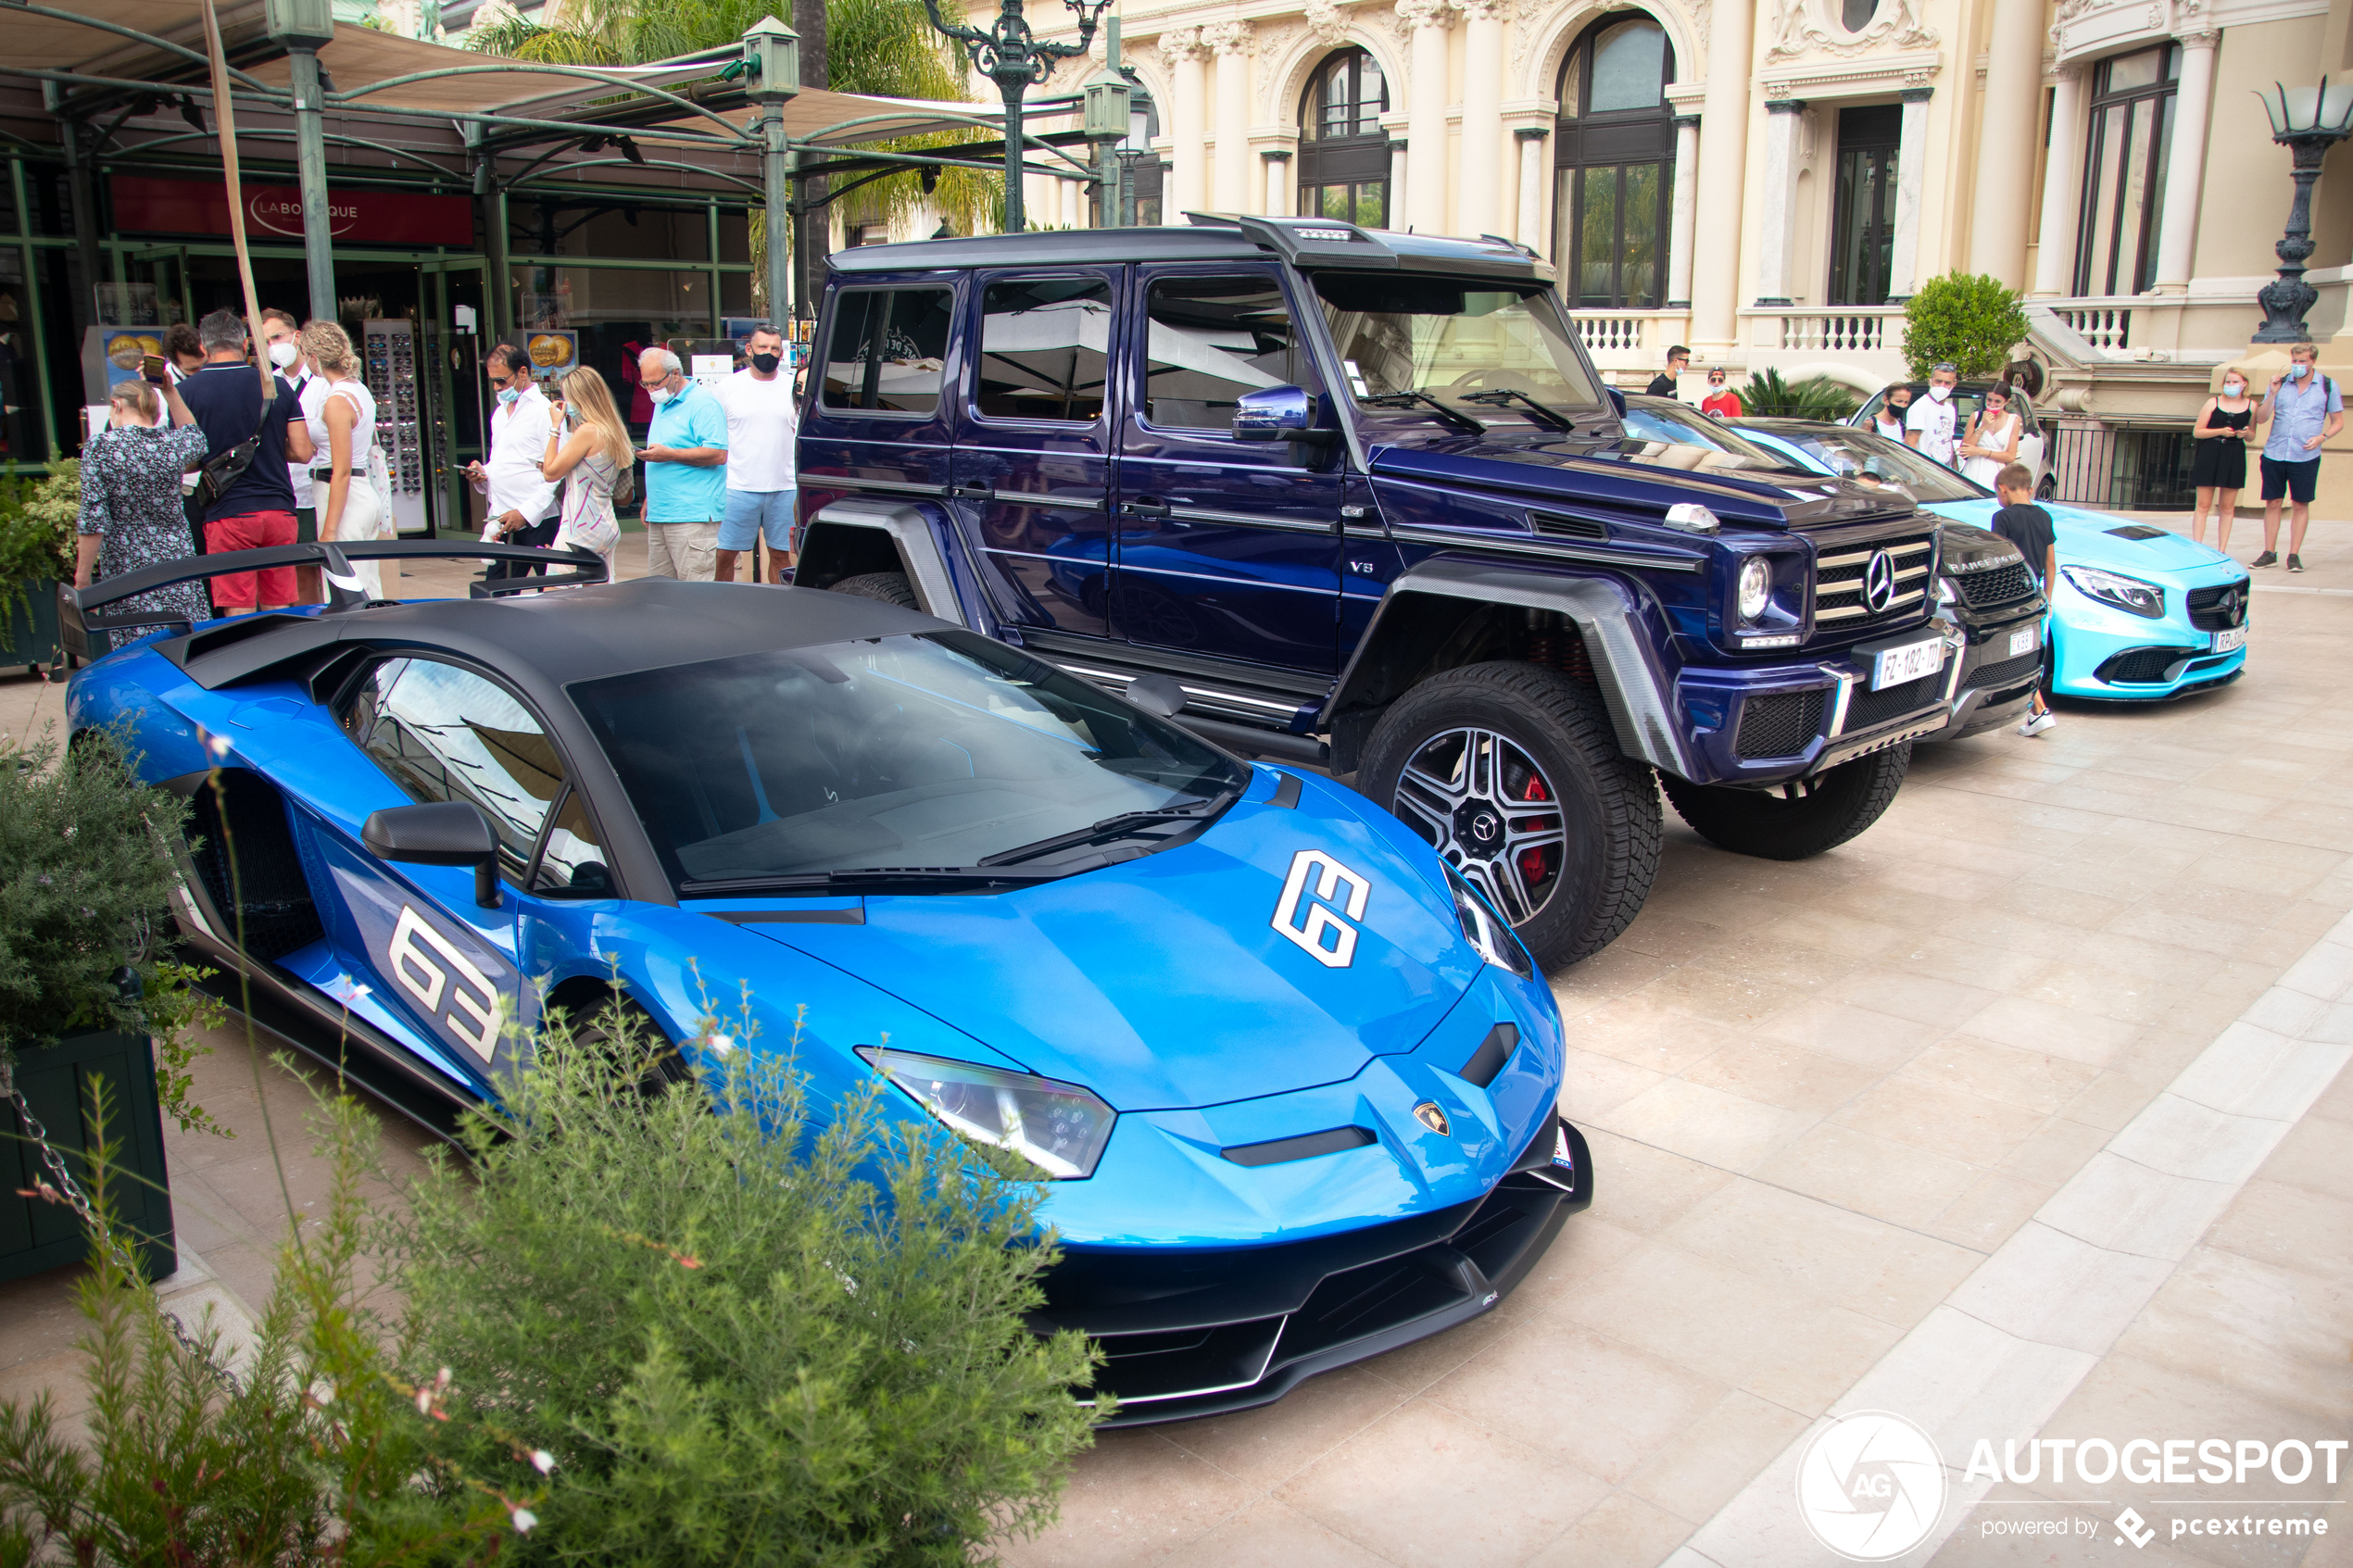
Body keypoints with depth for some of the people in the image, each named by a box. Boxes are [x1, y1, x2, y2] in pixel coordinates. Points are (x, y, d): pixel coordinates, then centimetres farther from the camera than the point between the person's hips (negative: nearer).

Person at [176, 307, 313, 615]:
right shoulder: (278, 386, 4)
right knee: (278, 612, 10)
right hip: (279, 510, 3)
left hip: (228, 514, -3)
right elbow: (302, 452, 3)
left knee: (240, 615, 1)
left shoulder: (187, 391, -3)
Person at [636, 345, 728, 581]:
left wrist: (669, 454, -18)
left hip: (692, 516, -9)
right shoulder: (661, 405, 21)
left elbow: (718, 454, -19)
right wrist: (648, 502, 25)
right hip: (659, 515, 9)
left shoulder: (702, 403, -8)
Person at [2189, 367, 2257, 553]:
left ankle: (2221, 551, 8)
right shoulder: (2213, 403, 1)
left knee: (2227, 508, 5)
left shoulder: (2250, 406, 7)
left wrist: (2245, 434, -7)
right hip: (2210, 455, -2)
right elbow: (2197, 431, -2)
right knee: (2203, 505, -3)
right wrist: (2220, 431, -15)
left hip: (2235, 458, 2)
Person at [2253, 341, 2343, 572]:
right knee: (2272, 503, 3)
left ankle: (2294, 555, 6)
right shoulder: (2280, 383, 7)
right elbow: (2261, 419, 2)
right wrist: (2272, 394, -11)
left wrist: (2322, 437, -11)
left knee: (2301, 504, 1)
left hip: (2306, 456, -1)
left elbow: (2338, 422, 8)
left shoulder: (2328, 386, 4)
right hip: (2274, 453, 1)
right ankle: (2269, 553, 11)